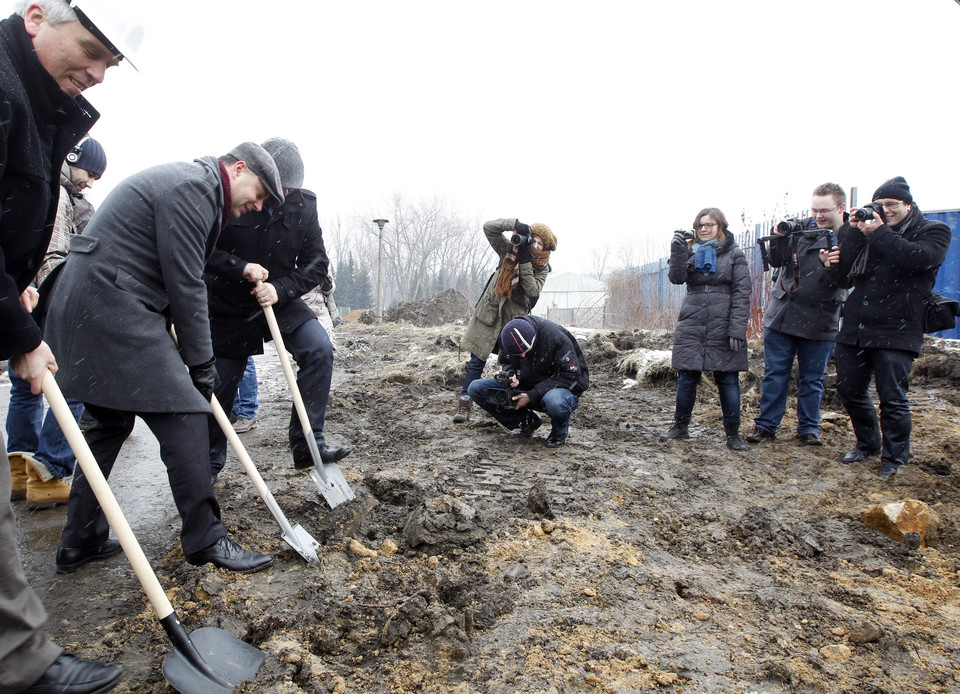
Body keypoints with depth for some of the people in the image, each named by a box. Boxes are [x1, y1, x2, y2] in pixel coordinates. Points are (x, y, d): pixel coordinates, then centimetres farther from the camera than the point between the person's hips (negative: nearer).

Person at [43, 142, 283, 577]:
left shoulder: (193, 186, 21)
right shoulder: (193, 187, -12)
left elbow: (182, 276, 19)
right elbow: (185, 285, -15)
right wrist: (201, 363, -9)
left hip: (83, 308, 11)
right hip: (115, 310, -11)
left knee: (111, 423, 17)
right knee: (182, 416, -9)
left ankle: (80, 542, 26)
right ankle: (206, 541, 0)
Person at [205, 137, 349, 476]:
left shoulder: (304, 204, -9)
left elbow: (316, 263, -7)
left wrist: (280, 290, -22)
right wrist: (240, 268, -30)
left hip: (280, 301, 2)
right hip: (227, 307, -2)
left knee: (319, 349, -23)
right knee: (218, 390, 6)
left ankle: (307, 443, -16)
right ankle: (210, 464, 31)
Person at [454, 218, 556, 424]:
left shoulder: (542, 268, 1)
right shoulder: (510, 251, 0)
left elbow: (533, 291, -15)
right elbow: (489, 228, -7)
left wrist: (525, 263, -19)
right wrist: (516, 224, -17)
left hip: (515, 317, 1)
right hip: (490, 312, -1)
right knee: (477, 360, -2)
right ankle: (465, 404, 2)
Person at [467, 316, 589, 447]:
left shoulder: (555, 337, -27)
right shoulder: (506, 338, -10)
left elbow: (572, 375, -24)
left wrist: (533, 395, -28)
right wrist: (511, 375, -18)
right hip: (527, 387, 5)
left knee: (554, 401, -45)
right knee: (475, 388, -11)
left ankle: (560, 430, -6)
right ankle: (527, 421, 0)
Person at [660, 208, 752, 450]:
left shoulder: (734, 254, 2)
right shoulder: (691, 252, 10)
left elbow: (742, 294, -3)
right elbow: (677, 277, -6)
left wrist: (737, 329, -11)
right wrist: (678, 251, -20)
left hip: (723, 328, -2)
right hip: (691, 326, 2)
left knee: (728, 380, 2)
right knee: (686, 377, 5)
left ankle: (733, 433, 13)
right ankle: (681, 426, 20)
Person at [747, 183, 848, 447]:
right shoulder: (800, 227, -1)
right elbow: (776, 261, -1)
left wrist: (833, 265, -29)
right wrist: (779, 237, -18)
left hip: (820, 322, 0)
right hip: (782, 315, 1)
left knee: (812, 379, 10)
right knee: (774, 374, 6)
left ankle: (808, 428, 24)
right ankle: (766, 425, 17)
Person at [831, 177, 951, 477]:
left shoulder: (933, 231, 5)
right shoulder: (871, 229, 15)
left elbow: (917, 258, -18)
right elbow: (847, 269, 2)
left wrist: (879, 233, -18)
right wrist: (854, 231, -7)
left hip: (896, 331, -5)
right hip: (855, 326, 5)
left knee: (893, 398, -3)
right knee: (849, 389, 10)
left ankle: (894, 458, 14)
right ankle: (867, 444, 30)